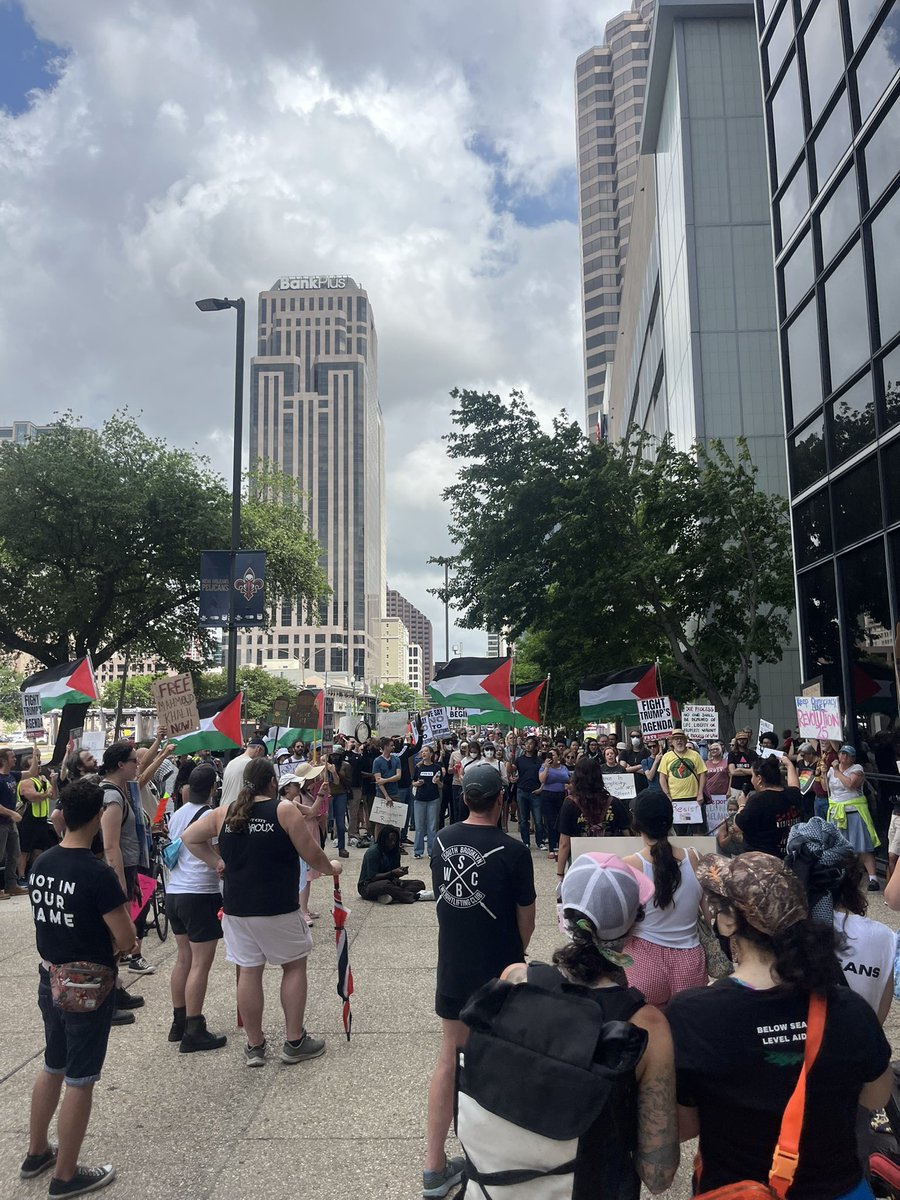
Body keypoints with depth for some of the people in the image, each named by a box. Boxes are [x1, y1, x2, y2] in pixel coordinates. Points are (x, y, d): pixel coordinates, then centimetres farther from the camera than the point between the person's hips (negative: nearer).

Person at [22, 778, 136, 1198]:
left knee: (53, 1068, 25)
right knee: (79, 1081, 8)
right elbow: (126, 939, -22)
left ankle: (36, 1153, 41)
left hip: (49, 980, 7)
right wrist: (109, 946, 0)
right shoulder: (98, 873, -25)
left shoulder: (41, 864, -3)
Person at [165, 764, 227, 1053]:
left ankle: (178, 1023, 24)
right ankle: (193, 1032, 4)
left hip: (174, 892, 8)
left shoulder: (177, 815, 9)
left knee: (184, 958, 17)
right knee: (201, 964, -1)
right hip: (201, 895, -8)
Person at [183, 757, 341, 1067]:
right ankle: (295, 1042, 17)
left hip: (237, 908, 4)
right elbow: (311, 854, -7)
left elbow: (189, 837, 12)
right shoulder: (284, 810, -9)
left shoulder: (224, 812, 4)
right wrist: (331, 867, 12)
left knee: (249, 972, 12)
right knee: (294, 966, 13)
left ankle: (254, 1046, 22)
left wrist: (216, 862, 13)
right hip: (278, 908, -4)